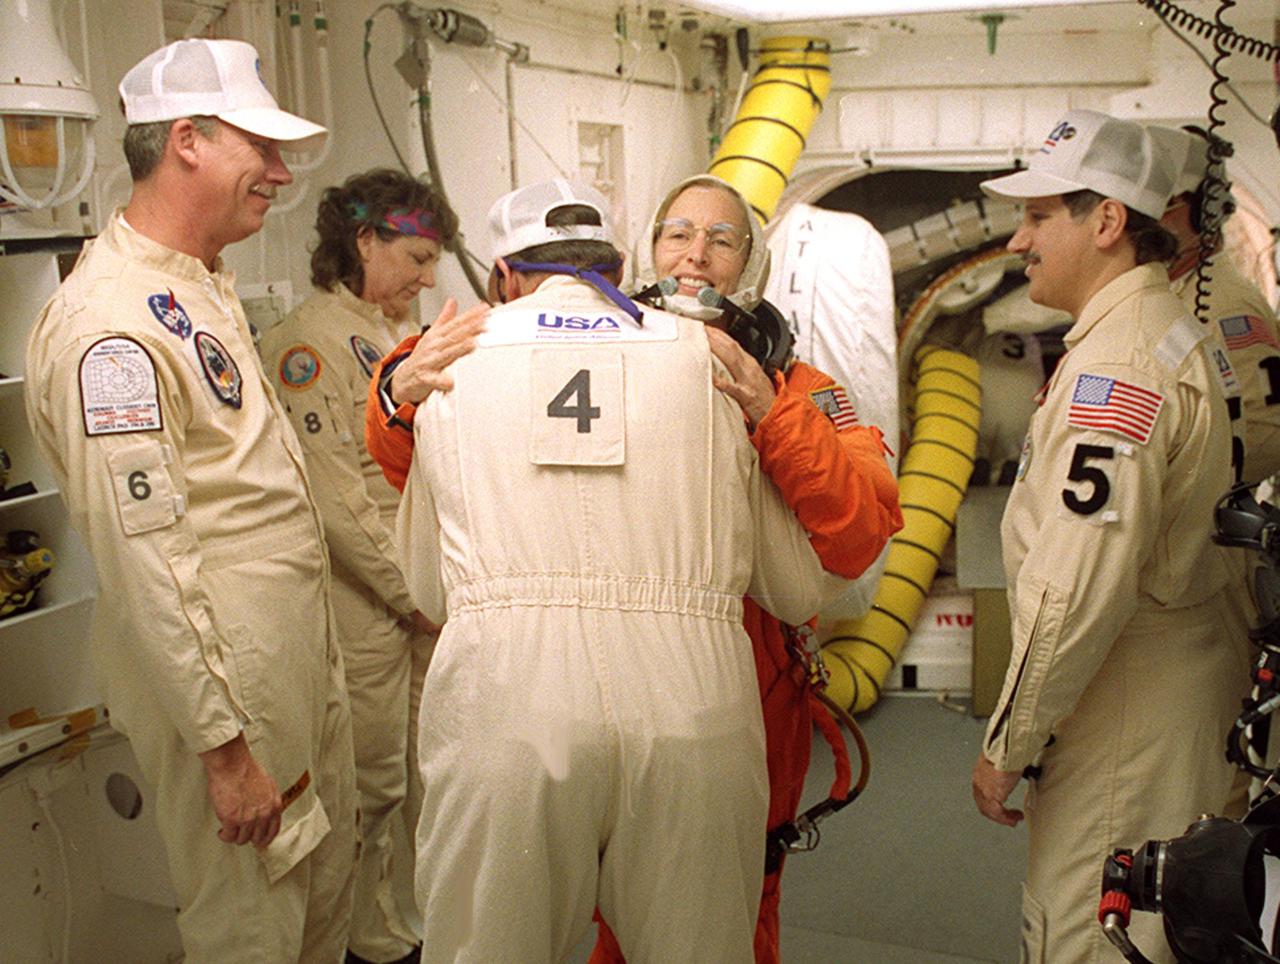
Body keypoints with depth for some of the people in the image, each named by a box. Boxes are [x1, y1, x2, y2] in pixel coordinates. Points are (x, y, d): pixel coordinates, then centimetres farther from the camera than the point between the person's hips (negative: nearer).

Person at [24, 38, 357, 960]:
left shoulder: (207, 285, 11)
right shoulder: (109, 320, -22)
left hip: (303, 653, 9)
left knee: (328, 886, 22)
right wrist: (222, 745, -22)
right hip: (222, 681, -9)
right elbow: (145, 562, -25)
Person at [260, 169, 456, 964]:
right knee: (372, 786, 7)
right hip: (365, 607, -8)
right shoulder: (309, 342, -14)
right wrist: (414, 594, -13)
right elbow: (336, 501, -19)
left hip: (430, 595, 8)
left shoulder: (403, 332, 13)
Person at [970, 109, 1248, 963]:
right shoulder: (1178, 335, 14)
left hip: (1128, 713, -10)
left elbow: (1079, 589, -26)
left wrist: (1008, 744, -16)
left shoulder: (1116, 363, -20)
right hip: (1178, 684, 10)